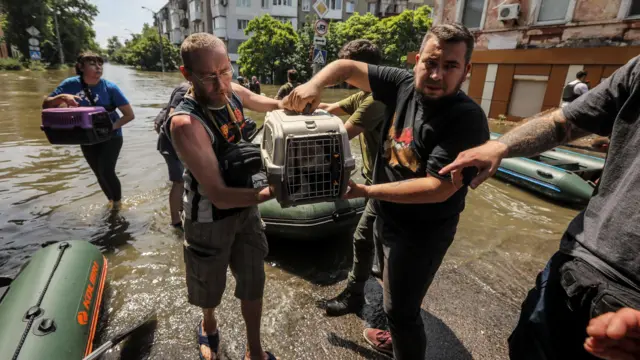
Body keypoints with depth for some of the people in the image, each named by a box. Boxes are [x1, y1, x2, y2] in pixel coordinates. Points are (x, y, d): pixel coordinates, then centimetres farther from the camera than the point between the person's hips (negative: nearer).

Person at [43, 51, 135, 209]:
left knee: (106, 171, -18)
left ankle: (117, 205, 6)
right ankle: (111, 202, 38)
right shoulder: (70, 84, -10)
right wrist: (61, 97, -25)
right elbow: (46, 105, -6)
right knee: (100, 174, 13)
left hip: (111, 136, -3)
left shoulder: (110, 87, -17)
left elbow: (130, 115, -16)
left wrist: (111, 127, -27)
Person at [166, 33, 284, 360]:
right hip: (210, 218, -5)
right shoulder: (186, 122, -30)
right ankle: (209, 325, 58)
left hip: (246, 206, 6)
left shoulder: (233, 92, -9)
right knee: (209, 287, 21)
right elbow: (219, 196, -33)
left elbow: (272, 105, 10)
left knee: (253, 282, 18)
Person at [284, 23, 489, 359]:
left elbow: (438, 188, -29)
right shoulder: (404, 85, -7)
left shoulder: (466, 119, -25)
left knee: (401, 307, 9)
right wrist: (314, 84, -22)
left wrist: (367, 191, -28)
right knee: (396, 295, 29)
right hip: (387, 217, 7)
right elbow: (347, 68, -2)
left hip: (421, 232, -7)